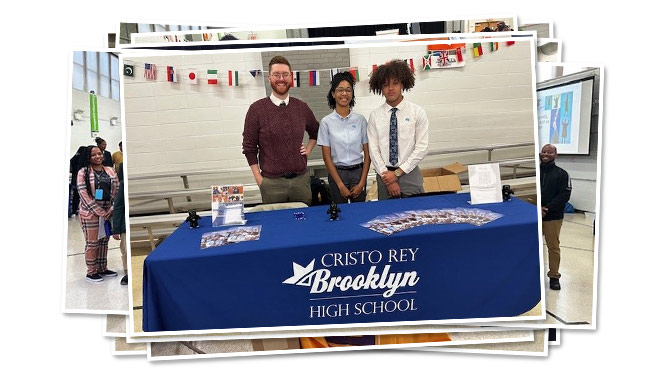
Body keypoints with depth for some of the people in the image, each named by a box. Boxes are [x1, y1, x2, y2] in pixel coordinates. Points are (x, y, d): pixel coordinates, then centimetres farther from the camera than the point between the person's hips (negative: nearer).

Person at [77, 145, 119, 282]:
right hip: (90, 213, -4)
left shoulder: (110, 171, 8)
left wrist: (111, 210, -6)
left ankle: (102, 268, 25)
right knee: (92, 243, 1)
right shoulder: (83, 172, -5)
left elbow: (117, 191, 6)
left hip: (108, 212, 5)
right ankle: (91, 272, 13)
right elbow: (83, 194, -12)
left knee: (104, 241, 12)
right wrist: (100, 212, -16)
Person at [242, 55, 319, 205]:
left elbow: (315, 132, 24)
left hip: (301, 180, 3)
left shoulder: (302, 107, 6)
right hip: (272, 183, -3)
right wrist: (259, 180, -6)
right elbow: (249, 148, -2)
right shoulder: (257, 109, -4)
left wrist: (308, 149, 8)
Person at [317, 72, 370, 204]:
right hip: (337, 173, -1)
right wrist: (340, 185, -7)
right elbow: (327, 157, -4)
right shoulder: (326, 122, -3)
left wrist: (362, 182, -4)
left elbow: (367, 154, 2)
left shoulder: (360, 120, 1)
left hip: (358, 172, 1)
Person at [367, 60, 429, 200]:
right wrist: (386, 175, -11)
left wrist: (398, 173, -11)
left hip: (410, 174, -1)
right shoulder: (375, 116, 3)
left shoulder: (417, 112, -1)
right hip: (384, 175, 1)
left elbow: (421, 147, -6)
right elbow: (373, 149, -2)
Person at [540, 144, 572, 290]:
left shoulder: (561, 174, 1)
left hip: (553, 218, -2)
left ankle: (554, 276, 17)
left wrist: (547, 209, -15)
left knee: (553, 247, 4)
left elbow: (565, 195, -6)